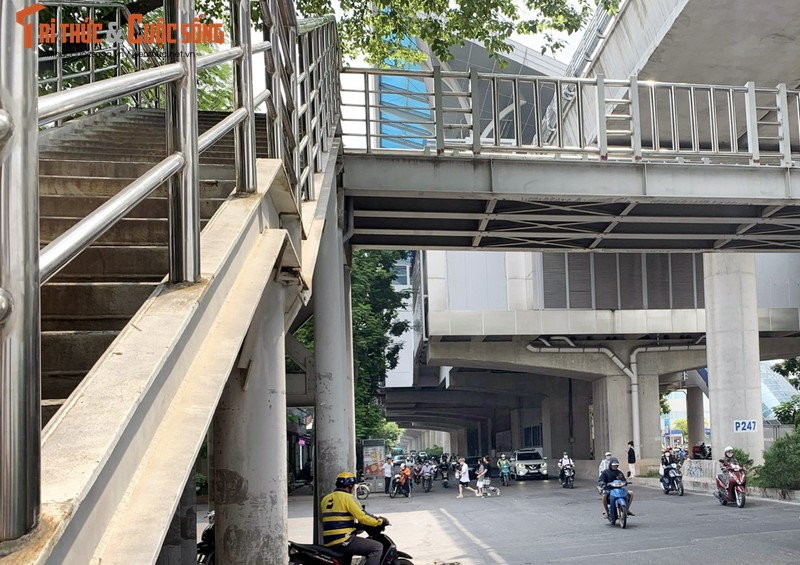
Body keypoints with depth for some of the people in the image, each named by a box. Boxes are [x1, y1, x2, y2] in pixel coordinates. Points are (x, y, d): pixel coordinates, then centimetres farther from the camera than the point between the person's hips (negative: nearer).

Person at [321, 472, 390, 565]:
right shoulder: (347, 497, -8)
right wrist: (380, 521, 1)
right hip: (343, 541, -9)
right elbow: (362, 516, -12)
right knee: (377, 547, -8)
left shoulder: (325, 498, 16)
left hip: (328, 543, 9)